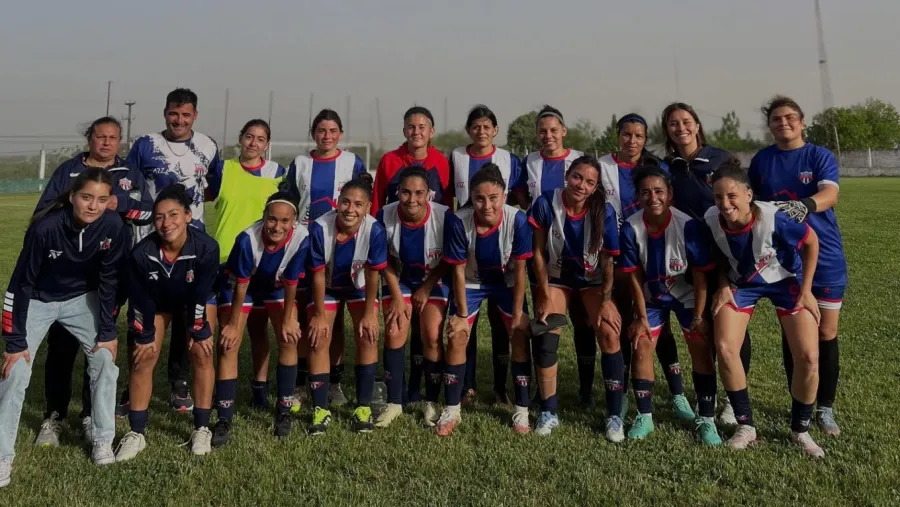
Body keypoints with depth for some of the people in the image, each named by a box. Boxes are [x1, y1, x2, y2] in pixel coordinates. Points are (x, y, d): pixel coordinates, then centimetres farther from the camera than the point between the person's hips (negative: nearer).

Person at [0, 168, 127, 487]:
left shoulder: (113, 226, -24)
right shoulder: (45, 227, -31)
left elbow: (110, 280, -11)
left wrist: (108, 331, -8)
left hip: (81, 299, 3)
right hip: (38, 300, -2)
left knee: (105, 358, -8)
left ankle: (103, 442, 6)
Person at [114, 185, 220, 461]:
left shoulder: (207, 247, -38)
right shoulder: (141, 253, -35)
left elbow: (201, 295, -24)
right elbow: (139, 300, -19)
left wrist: (198, 331, -13)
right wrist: (144, 336, -9)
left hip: (195, 299, -1)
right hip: (157, 301, 1)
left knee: (202, 353, -9)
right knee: (142, 358, -2)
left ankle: (202, 429, 4)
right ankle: (136, 433, 9)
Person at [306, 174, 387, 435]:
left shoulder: (374, 230, -33)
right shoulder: (320, 228, -34)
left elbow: (372, 275, -19)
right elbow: (318, 275, -21)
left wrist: (369, 314, -13)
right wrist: (320, 314, -13)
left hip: (359, 285, 0)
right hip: (327, 286, 0)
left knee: (367, 336, -10)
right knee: (319, 337, -8)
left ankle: (363, 407, 3)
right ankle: (321, 409, 4)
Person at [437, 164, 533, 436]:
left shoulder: (517, 220, -31)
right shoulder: (458, 222, -31)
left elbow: (520, 270, -18)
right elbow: (459, 271, -18)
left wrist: (517, 313, -13)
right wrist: (462, 314, -13)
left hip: (507, 281, 0)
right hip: (471, 282, 0)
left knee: (520, 333, -9)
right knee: (456, 334, -10)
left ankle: (522, 411, 5)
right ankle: (451, 410, 5)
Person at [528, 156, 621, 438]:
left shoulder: (605, 212, -18)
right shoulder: (546, 203, -19)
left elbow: (608, 261, -9)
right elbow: (538, 253, -10)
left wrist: (606, 301, -13)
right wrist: (545, 296, -11)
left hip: (592, 280, 0)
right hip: (556, 277, 0)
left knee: (609, 334, -20)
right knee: (545, 338, -17)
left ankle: (615, 415, -7)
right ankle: (549, 412, 1)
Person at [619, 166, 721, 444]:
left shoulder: (688, 225, -29)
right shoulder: (631, 228, -23)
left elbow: (700, 276, -19)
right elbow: (635, 276, -12)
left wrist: (698, 317, -16)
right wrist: (641, 317, -8)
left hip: (688, 295, -2)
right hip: (651, 296, 2)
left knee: (701, 348, -7)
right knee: (641, 346, -4)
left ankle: (706, 420, 5)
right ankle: (644, 416, 11)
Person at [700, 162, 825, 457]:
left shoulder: (772, 218, -34)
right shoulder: (711, 221, -25)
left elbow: (811, 241, -16)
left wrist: (806, 289, -12)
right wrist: (723, 286, -13)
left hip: (786, 281, -2)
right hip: (741, 283, 2)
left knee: (808, 357, -10)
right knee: (724, 349, -15)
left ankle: (800, 430, 15)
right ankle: (746, 426, 5)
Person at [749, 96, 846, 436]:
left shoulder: (820, 156, -3)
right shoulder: (761, 161, 4)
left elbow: (830, 194, -21)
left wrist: (805, 205, -43)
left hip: (825, 257, -1)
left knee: (826, 334, 4)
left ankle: (825, 407, 18)